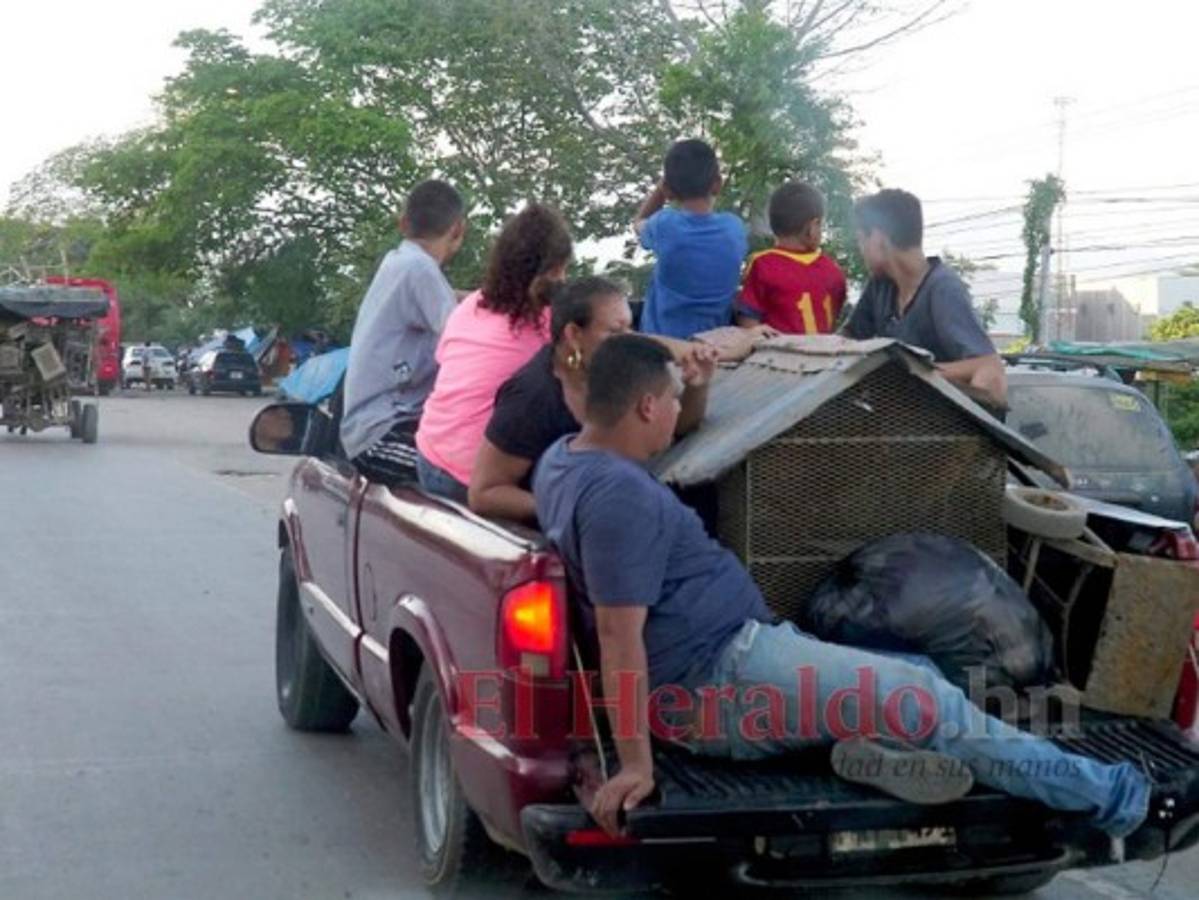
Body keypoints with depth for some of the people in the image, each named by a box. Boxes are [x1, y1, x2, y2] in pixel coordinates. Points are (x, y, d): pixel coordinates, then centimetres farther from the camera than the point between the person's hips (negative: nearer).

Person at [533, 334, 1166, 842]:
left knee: (917, 676, 13)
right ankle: (1093, 793, 7)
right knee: (928, 700, -6)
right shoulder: (618, 493, -23)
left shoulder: (567, 455, 9)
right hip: (721, 678, -11)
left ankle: (870, 742, -16)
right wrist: (635, 763, -28)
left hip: (716, 659, 11)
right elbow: (618, 631, -27)